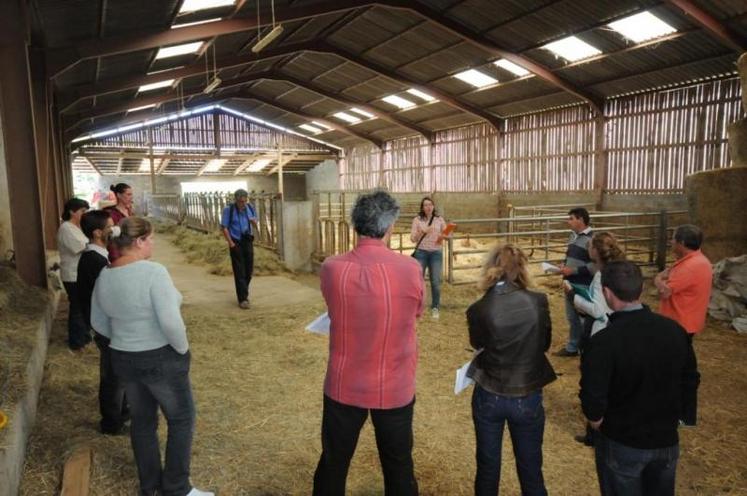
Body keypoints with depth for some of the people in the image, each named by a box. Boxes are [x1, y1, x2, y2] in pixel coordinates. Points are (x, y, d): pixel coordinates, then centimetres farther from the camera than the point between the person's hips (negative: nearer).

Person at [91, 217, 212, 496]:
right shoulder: (153, 272, -24)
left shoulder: (104, 276, 0)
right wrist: (182, 349, -13)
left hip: (123, 359, 7)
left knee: (142, 421, 21)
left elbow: (98, 322, 11)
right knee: (181, 420, 11)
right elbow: (170, 321, -29)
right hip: (161, 359, -7)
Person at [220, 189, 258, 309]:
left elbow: (256, 227, 11)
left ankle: (243, 293, 30)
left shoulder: (250, 208, 3)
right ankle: (243, 298, 1)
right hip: (236, 243, -4)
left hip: (248, 241, 4)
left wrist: (254, 222, -12)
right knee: (239, 271, -4)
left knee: (249, 270, 9)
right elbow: (224, 227, -7)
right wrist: (231, 243, -13)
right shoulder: (229, 209, -9)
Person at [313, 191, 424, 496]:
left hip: (344, 386, 1)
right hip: (395, 388, -1)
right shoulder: (410, 269, -16)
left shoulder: (331, 268, -14)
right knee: (398, 467, 20)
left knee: (333, 465, 20)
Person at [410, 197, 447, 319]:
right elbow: (413, 238, -3)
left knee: (436, 282, -1)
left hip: (436, 253, 1)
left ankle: (435, 308, 13)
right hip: (421, 253, -1)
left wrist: (443, 237, -11)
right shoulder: (417, 220, 1)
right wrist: (422, 232, -19)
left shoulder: (439, 219, 5)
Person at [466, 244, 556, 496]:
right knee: (531, 470, 19)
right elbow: (545, 344, 2)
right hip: (528, 397, 1)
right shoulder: (538, 302, -13)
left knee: (488, 467, 19)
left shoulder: (478, 309, -16)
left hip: (489, 396, 0)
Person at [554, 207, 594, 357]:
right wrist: (564, 265, 4)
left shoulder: (591, 239, -16)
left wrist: (573, 270, -20)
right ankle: (572, 348, 31)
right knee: (572, 318, 18)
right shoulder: (573, 236, 10)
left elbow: (595, 265, -20)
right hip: (570, 284, 8)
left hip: (584, 287, -8)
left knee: (584, 319, -1)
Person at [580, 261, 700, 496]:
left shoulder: (604, 341, -27)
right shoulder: (674, 330, -9)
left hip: (621, 444, -4)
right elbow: (690, 381, 2)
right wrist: (678, 418, 15)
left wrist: (597, 422, -5)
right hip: (667, 440, 5)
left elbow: (593, 400, -26)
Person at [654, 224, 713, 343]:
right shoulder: (694, 259, 7)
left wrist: (658, 280, -7)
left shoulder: (691, 266, -27)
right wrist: (662, 278, -7)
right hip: (682, 321, 10)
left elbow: (664, 292, -27)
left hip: (681, 325, -10)